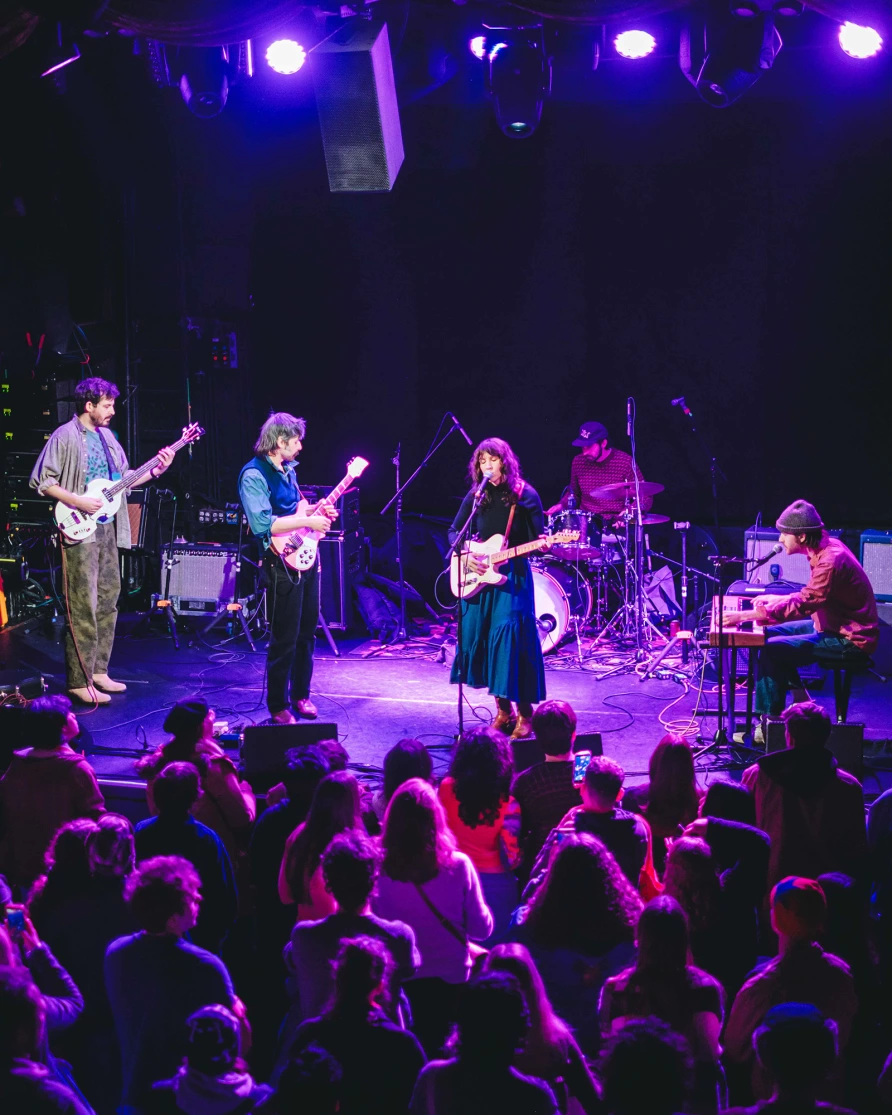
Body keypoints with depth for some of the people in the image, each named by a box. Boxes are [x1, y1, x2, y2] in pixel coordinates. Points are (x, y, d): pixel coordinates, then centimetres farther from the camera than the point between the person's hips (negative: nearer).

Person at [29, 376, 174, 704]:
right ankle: (79, 681, -4)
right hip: (79, 530, -8)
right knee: (84, 608, -9)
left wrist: (155, 470, 4)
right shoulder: (65, 437, -10)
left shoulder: (107, 437, 13)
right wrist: (78, 502, -19)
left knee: (107, 602, 11)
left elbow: (123, 480, 18)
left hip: (107, 528, 8)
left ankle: (98, 670, 21)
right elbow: (41, 481, -12)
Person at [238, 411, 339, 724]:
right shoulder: (254, 475, -16)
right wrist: (308, 521, -23)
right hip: (283, 563, -9)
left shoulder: (288, 469, 12)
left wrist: (319, 511, 9)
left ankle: (300, 695, 28)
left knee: (306, 633, 16)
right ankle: (278, 707, 6)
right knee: (284, 640, -4)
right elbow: (262, 524, -27)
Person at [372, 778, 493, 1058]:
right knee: (438, 1053, 19)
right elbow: (482, 929, -7)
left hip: (400, 982, 0)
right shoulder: (458, 866, -16)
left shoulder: (380, 870, -18)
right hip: (451, 981, 0)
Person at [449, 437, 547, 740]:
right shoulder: (476, 495, 5)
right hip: (479, 574, 5)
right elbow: (454, 532, 12)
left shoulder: (525, 495, -5)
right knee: (479, 638, 3)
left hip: (512, 575, -4)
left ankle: (525, 714, -3)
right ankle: (503, 711, 16)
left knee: (511, 640, -13)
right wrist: (465, 555, -6)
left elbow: (538, 538, -3)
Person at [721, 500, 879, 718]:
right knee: (770, 634, 11)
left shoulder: (831, 561, -25)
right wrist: (775, 599, 9)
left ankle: (770, 720, -7)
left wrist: (743, 616, -28)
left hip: (849, 641, -10)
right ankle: (800, 698, 14)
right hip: (836, 626, 10)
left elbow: (802, 605, -29)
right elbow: (812, 595, 18)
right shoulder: (826, 547, 4)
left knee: (771, 650, -18)